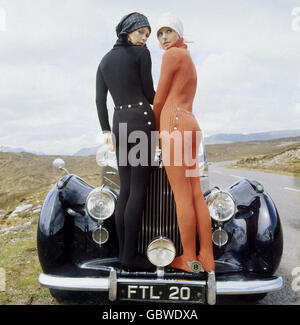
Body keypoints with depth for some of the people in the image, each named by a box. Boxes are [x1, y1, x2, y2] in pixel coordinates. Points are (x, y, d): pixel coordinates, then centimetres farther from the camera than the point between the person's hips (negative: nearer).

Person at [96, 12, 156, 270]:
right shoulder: (141, 53, -1)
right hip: (141, 120, -7)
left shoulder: (105, 60, 17)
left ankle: (123, 252, 11)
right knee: (139, 190, -7)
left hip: (119, 123, 7)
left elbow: (100, 99, 12)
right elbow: (149, 92, 0)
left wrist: (106, 131, 15)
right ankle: (130, 255, -5)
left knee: (126, 190, 8)